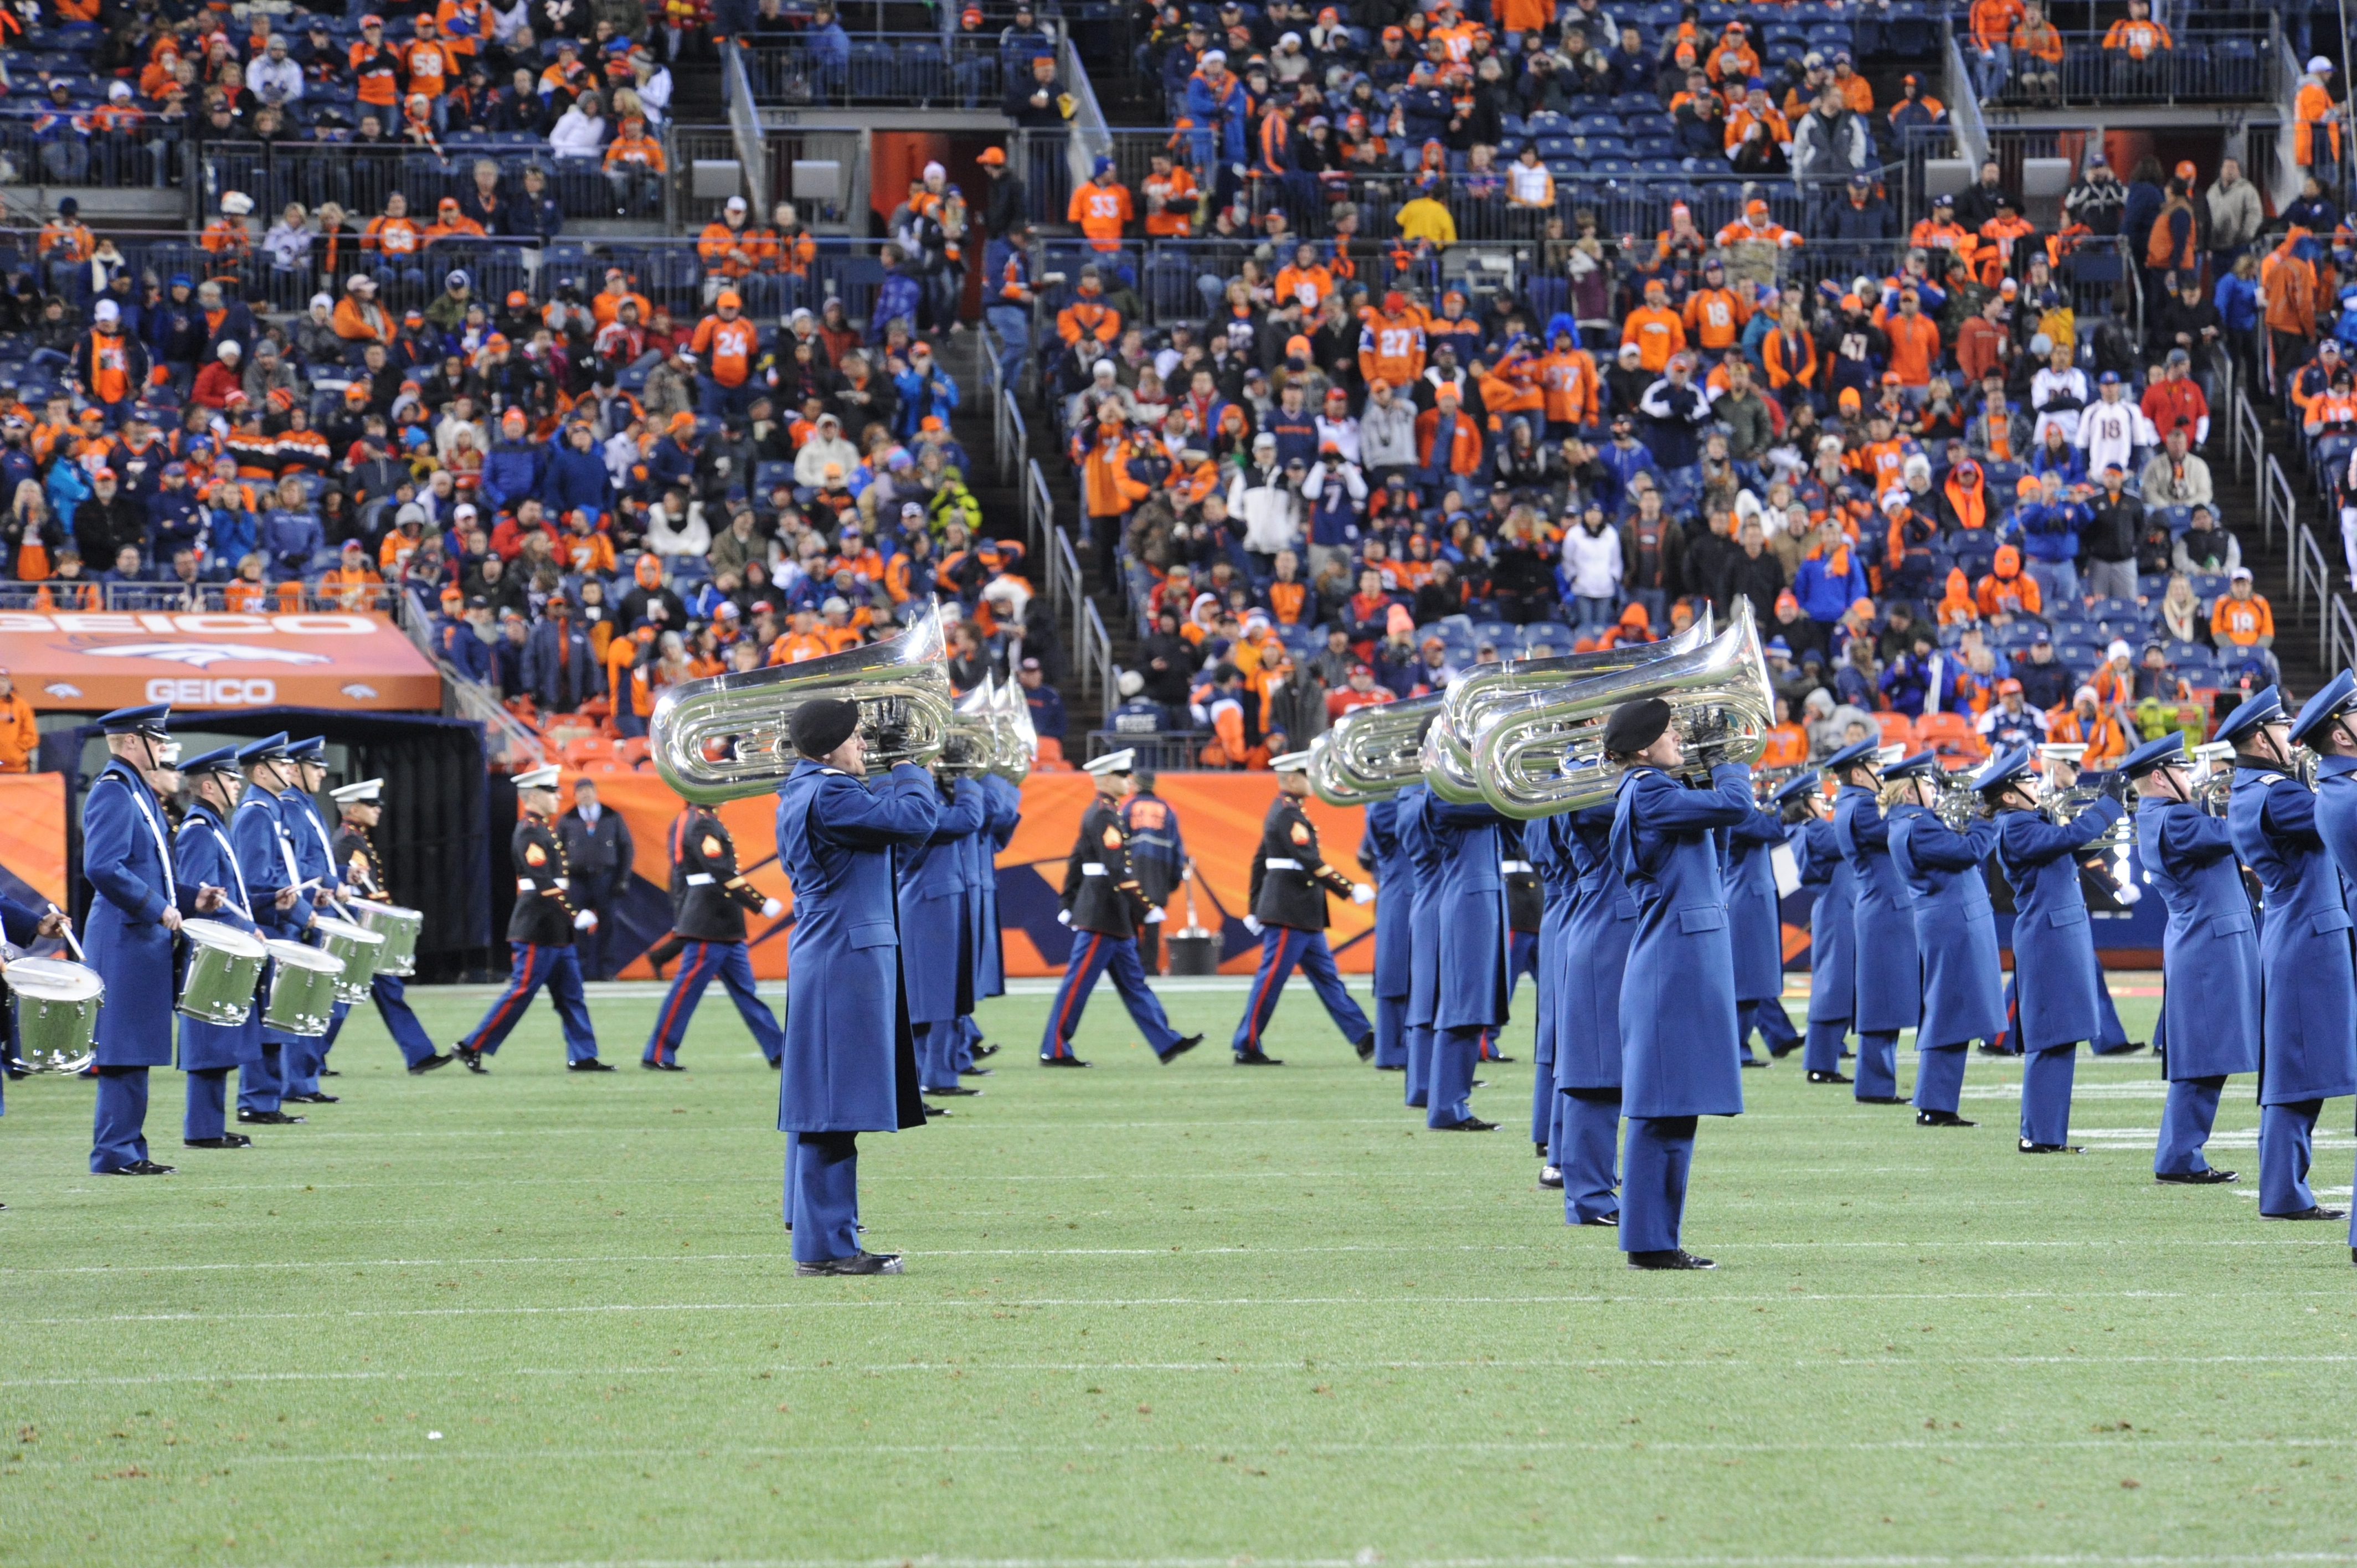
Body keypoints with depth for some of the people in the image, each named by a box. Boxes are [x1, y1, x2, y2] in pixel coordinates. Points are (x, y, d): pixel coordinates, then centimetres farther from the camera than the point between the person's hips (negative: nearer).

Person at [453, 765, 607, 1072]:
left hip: (557, 931, 10)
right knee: (520, 992, -7)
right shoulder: (529, 833, -15)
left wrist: (580, 913, 14)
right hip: (538, 931, -10)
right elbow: (544, 884, -21)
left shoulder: (543, 830, 16)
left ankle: (583, 1057, 11)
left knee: (571, 995, 9)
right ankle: (471, 1048, -1)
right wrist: (576, 916, -19)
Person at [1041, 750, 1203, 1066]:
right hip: (1103, 916, -10)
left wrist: (1068, 905, 24)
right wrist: (1145, 909, -24)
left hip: (1112, 919, 10)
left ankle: (1167, 1043, 12)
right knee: (1077, 983, -4)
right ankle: (1054, 1051, 0)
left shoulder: (1095, 814, 15)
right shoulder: (1105, 817, -16)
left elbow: (1077, 861, 20)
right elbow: (1117, 870, -23)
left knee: (1133, 982, 10)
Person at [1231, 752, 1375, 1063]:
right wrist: (1350, 890, -21)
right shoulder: (1288, 814, -15)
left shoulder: (1282, 812, 16)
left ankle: (1364, 1038, 11)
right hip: (1290, 913, -11)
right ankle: (1246, 1048, -1)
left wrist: (1256, 909, 23)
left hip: (1304, 915, 11)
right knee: (1271, 979, -6)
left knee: (1327, 977, 10)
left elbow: (1260, 862, 20)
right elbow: (1310, 862, -22)